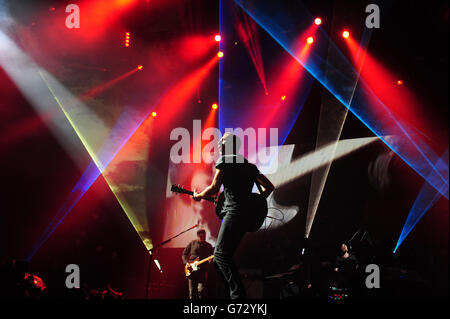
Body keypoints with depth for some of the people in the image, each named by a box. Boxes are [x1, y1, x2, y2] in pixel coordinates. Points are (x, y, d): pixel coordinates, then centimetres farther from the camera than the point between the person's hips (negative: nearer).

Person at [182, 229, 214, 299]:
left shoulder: (208, 246, 7)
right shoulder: (192, 243, 8)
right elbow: (184, 254, 14)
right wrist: (186, 262, -1)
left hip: (202, 270, -2)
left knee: (201, 289, -17)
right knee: (192, 291, 3)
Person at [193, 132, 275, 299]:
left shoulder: (224, 160, 1)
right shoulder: (250, 166, 24)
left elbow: (214, 188, -3)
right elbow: (269, 187, 24)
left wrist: (198, 196, 15)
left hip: (233, 212, -9)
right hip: (247, 216, 9)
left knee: (220, 254, -15)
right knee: (220, 259, 10)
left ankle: (238, 294, -27)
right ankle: (235, 293, 3)